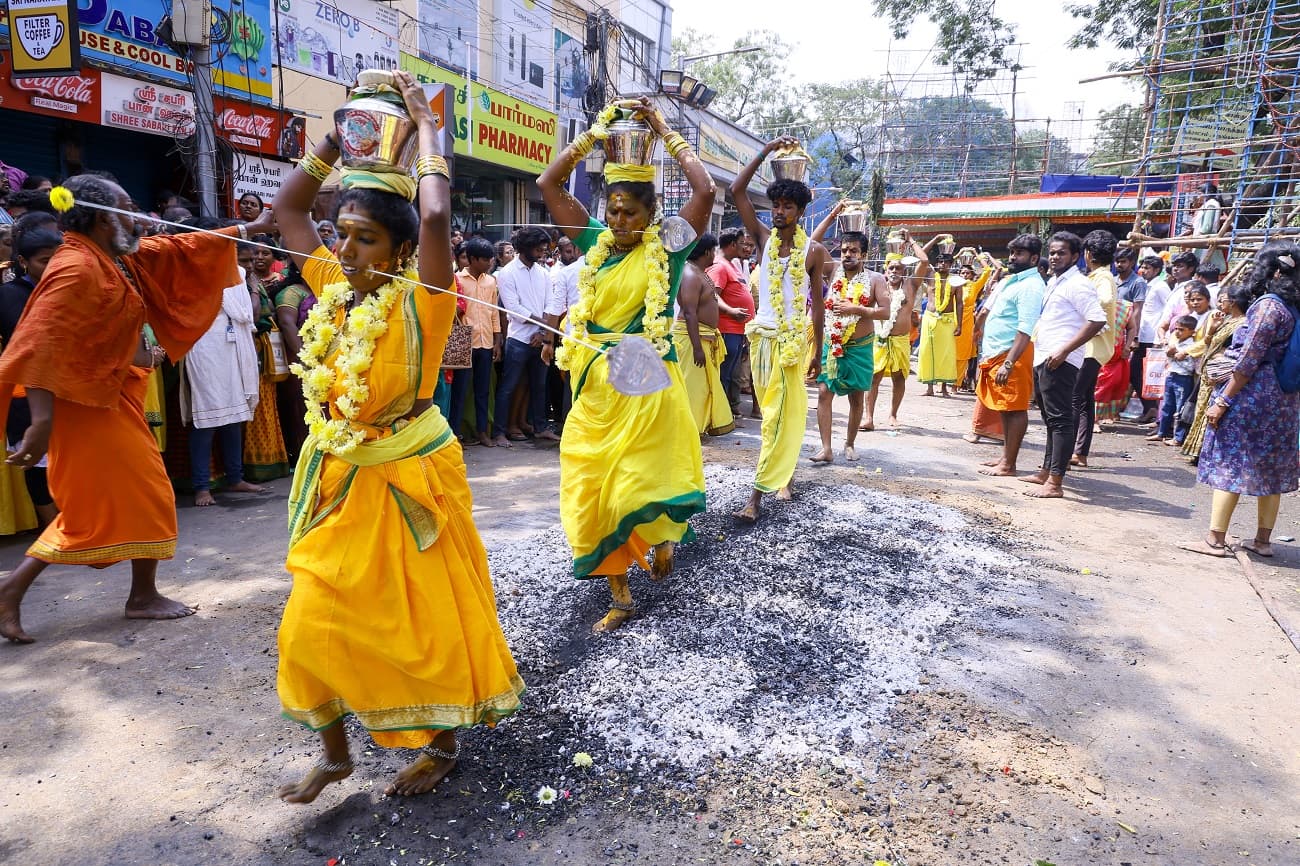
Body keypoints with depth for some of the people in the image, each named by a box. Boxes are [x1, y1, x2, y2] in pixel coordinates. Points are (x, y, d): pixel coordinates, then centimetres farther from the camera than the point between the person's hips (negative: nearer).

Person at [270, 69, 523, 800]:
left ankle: (443, 740, 29)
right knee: (316, 620, 11)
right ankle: (335, 751, 31)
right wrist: (345, 131, 6)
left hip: (407, 480, -6)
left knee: (423, 615, 7)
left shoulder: (420, 300, -15)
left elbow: (436, 216, -30)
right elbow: (288, 205, 12)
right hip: (339, 480, 7)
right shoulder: (333, 288, 2)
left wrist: (426, 122, -15)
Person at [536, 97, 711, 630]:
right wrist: (596, 132, 3)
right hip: (594, 385, 5)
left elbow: (705, 191, -16)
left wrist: (665, 133, -6)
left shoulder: (667, 249, -3)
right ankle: (620, 595, 22)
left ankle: (665, 536, 32)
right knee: (592, 493, 7)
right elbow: (548, 183, 7)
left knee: (634, 490, -6)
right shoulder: (595, 243, 7)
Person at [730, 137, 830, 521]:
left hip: (794, 339, -3)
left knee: (780, 416, -8)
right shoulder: (764, 237, 4)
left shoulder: (813, 250, -2)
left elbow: (818, 302, 2)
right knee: (772, 413, 13)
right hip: (762, 335, 4)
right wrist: (767, 150, -5)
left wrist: (818, 351, 2)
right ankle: (782, 477, 29)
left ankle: (757, 495, -11)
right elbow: (737, 190, -2)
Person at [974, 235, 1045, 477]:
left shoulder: (1031, 287, -13)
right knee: (1004, 408, 15)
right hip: (996, 353, 10)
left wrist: (1008, 363, -29)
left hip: (1013, 355, -10)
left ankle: (1008, 465, 0)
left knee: (1014, 409, -4)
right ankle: (1006, 455, 25)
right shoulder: (1010, 281, 17)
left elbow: (1026, 330, -22)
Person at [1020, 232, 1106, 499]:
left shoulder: (1078, 284, -9)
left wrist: (1064, 350, -23)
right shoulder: (1053, 282, 19)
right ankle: (1046, 472, 26)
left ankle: (1054, 483, -9)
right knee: (1050, 419, 16)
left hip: (1059, 362, -10)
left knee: (1060, 419, -9)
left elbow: (1097, 320, -20)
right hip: (1043, 360, 10)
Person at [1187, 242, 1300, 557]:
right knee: (1270, 470, 12)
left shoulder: (1268, 306, -15)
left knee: (1228, 466, -2)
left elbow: (1247, 362, -18)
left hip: (1251, 397, -8)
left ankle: (1215, 539, 1)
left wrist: (1222, 401, -15)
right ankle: (1262, 540, 20)